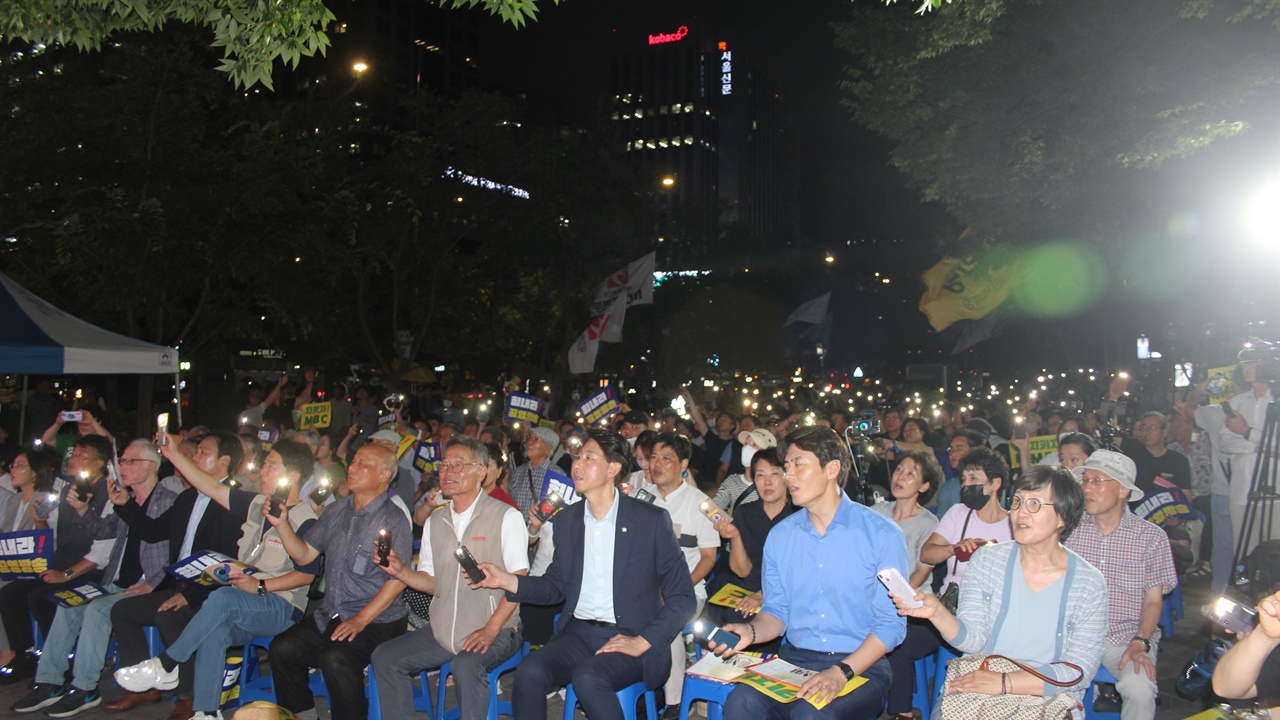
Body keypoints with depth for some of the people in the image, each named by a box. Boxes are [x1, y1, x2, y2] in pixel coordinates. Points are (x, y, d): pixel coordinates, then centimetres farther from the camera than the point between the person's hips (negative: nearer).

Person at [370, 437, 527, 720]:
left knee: (466, 665, -33)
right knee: (385, 657, -8)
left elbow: (519, 580, -12)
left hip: (495, 632, -6)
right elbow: (432, 582, 16)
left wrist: (491, 629, -20)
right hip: (443, 631, 6)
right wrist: (400, 571, -3)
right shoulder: (435, 522, 13)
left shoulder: (505, 516, -7)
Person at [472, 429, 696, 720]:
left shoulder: (652, 520, -4)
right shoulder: (566, 520, 10)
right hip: (577, 633, 4)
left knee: (588, 677, -33)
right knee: (529, 672, -25)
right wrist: (507, 581, 1)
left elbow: (683, 598, -3)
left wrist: (642, 642, -13)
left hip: (628, 638, -4)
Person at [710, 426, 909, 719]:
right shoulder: (780, 536, 8)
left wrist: (841, 672, -20)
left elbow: (891, 623, -8)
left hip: (860, 666, -3)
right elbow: (777, 611, 12)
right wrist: (751, 631, -11)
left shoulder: (882, 534, -5)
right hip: (793, 660, 3)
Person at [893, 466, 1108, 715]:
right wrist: (937, 612, -22)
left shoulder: (1090, 584, -2)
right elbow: (972, 639, -1)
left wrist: (1004, 682, -16)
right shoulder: (986, 560, 4)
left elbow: (1080, 671, -6)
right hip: (974, 694, 1)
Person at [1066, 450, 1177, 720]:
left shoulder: (1152, 536, 1)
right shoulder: (1070, 530, 3)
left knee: (1140, 689, -30)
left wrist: (1140, 643, -15)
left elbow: (1153, 599, 1)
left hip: (1127, 636, 0)